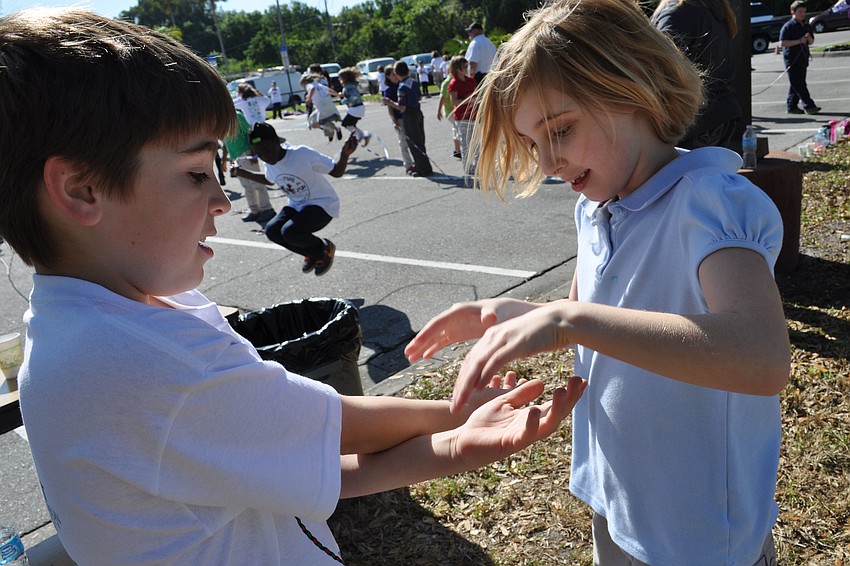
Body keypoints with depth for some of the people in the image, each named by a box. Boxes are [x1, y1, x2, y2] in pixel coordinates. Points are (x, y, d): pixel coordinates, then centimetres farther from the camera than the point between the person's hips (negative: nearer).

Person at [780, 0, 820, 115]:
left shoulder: (805, 26, 16)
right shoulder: (788, 26, -8)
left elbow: (811, 41, 20)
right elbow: (782, 42, -17)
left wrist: (808, 38, -3)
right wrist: (799, 41, -21)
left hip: (803, 58, 8)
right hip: (792, 59, -8)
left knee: (796, 84, 10)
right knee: (799, 84, -7)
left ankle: (791, 106, 15)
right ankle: (809, 106, -7)